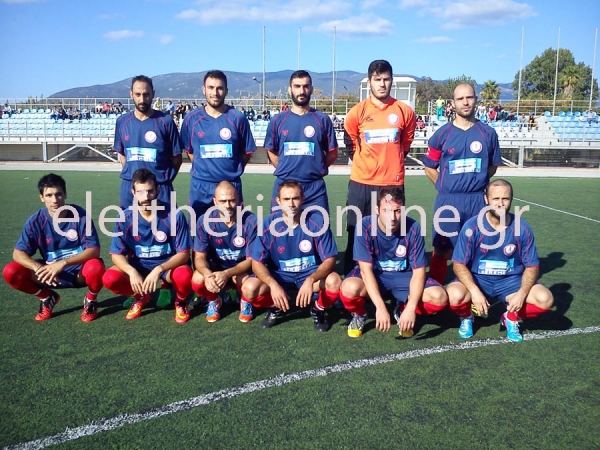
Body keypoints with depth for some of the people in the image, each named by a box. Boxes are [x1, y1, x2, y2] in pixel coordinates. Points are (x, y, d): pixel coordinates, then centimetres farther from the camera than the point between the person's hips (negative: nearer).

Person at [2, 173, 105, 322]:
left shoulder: (80, 215, -16)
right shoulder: (36, 221, -10)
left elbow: (94, 250, -22)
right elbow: (18, 253, -11)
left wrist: (63, 263, -35)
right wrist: (39, 268, -32)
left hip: (80, 271, -3)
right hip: (50, 271, 3)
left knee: (96, 267, -36)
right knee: (10, 272, -18)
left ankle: (91, 300, -1)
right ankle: (47, 298, 9)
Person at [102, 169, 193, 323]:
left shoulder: (174, 215, -19)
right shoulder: (125, 219, -12)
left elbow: (183, 254, -17)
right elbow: (117, 254, -8)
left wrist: (159, 269, -34)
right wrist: (132, 272, -30)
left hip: (168, 264, -2)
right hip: (138, 265, 3)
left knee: (184, 275, -36)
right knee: (110, 279, -24)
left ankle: (181, 302, 2)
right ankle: (141, 297, 10)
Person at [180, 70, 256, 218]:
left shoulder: (237, 118, -3)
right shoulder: (191, 119, 1)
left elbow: (247, 152, 5)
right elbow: (189, 151, 13)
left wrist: (232, 171, 1)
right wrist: (202, 168, 5)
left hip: (231, 185, -1)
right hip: (200, 186, 1)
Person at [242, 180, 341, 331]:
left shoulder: (317, 221, -19)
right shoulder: (269, 224, -16)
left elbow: (329, 260, -17)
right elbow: (257, 262, -13)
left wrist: (310, 280, -36)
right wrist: (273, 285, -33)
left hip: (311, 273, -1)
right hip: (279, 275, 1)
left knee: (334, 281, -32)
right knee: (249, 288, -26)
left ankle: (318, 310, 3)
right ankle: (276, 308, 9)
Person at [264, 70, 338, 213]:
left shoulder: (322, 119, 3)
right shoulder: (278, 120, 5)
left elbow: (332, 152, 8)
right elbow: (271, 151, 12)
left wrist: (315, 169, -1)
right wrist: (286, 170, 3)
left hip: (315, 187, -1)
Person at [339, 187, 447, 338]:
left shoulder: (414, 229, -19)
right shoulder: (365, 226, -23)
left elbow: (418, 271, -16)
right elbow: (366, 268, -25)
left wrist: (411, 308, -30)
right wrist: (380, 307, -36)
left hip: (403, 276, 2)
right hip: (372, 275, -2)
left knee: (439, 297, -22)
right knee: (350, 289, -36)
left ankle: (402, 311, 9)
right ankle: (359, 315, 2)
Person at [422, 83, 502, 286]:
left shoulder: (488, 133, 4)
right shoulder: (442, 134, -1)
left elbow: (493, 166, 15)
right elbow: (429, 168, 5)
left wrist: (476, 183, 8)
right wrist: (447, 187, 2)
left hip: (477, 201, 2)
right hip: (448, 201, -1)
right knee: (441, 250, 4)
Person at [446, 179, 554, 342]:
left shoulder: (522, 228, -10)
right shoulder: (472, 227, -17)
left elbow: (532, 266, -3)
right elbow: (459, 265, -14)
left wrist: (522, 294, -21)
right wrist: (475, 291, -29)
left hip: (511, 280, 2)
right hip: (477, 279, -2)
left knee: (545, 299, -22)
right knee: (455, 296, -32)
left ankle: (511, 319, 10)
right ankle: (466, 318, 7)